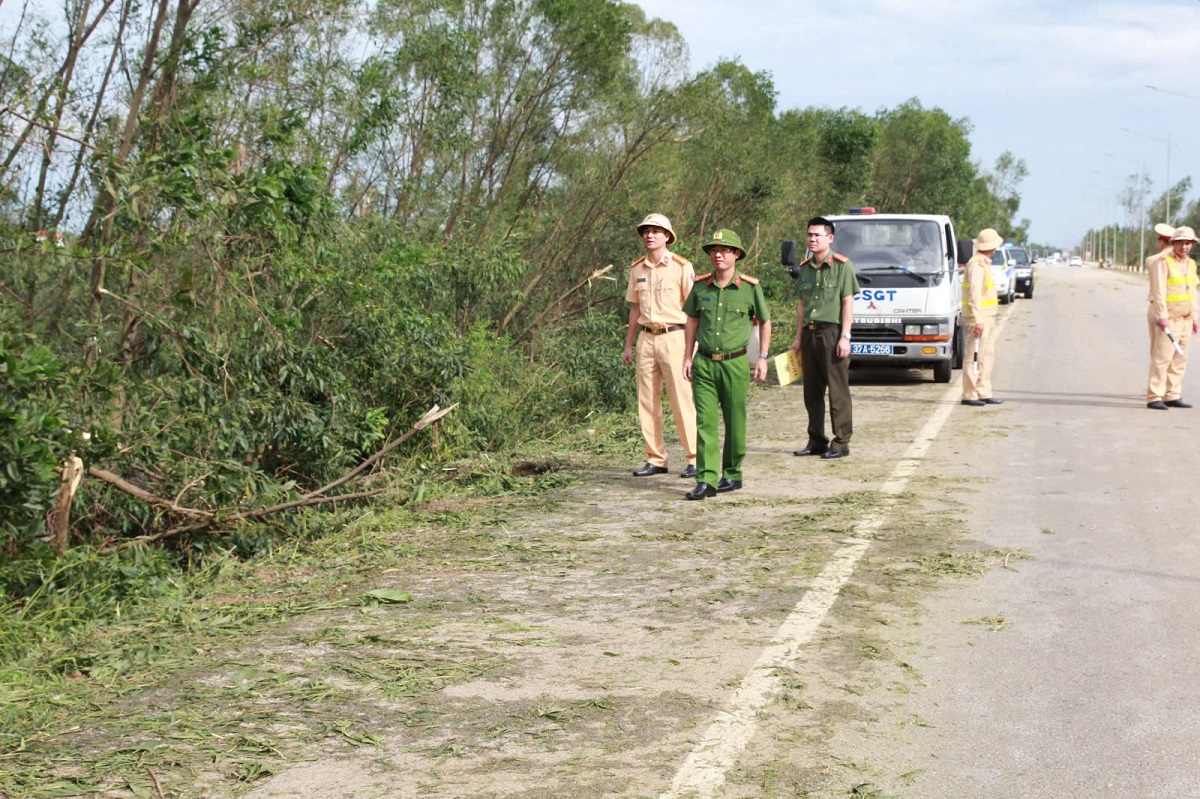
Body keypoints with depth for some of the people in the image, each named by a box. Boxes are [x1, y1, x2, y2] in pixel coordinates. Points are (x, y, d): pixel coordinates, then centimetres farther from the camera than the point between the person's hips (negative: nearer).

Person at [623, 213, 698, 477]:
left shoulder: (681, 267, -4)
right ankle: (656, 460, 12)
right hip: (646, 339, 6)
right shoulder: (637, 269, 12)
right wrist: (628, 344, 17)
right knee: (647, 402, 5)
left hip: (674, 337, -6)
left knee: (682, 401, -6)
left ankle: (695, 459, 2)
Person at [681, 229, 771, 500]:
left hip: (735, 363, -2)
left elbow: (765, 322, 9)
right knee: (705, 422, -5)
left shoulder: (750, 287, -2)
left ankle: (733, 475, 22)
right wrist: (688, 357, 12)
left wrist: (763, 357, 4)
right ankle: (706, 480, -7)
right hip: (704, 363, 2)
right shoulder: (700, 286, 4)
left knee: (735, 423, 6)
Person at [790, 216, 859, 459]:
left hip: (832, 332, -6)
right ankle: (816, 441, 17)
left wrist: (844, 337, -13)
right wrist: (798, 337, 15)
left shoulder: (842, 265, -4)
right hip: (810, 333, 6)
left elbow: (848, 303, -7)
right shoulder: (804, 268, 14)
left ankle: (841, 443, 2)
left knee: (838, 391, -3)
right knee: (812, 391, 9)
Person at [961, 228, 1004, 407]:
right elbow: (974, 294, -21)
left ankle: (984, 394, 15)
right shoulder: (976, 265, -15)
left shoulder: (984, 263, 17)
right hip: (978, 318, -10)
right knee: (974, 357, -8)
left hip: (987, 318, 10)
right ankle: (969, 395, -5)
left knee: (987, 355, 11)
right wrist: (978, 321, -24)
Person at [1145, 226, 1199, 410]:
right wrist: (1163, 316, -22)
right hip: (1167, 317, -7)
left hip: (1185, 318, 8)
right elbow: (1158, 291, -16)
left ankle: (1172, 396, 11)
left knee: (1179, 359, 6)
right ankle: (1154, 398, -9)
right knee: (1161, 358, -11)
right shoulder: (1162, 262, -10)